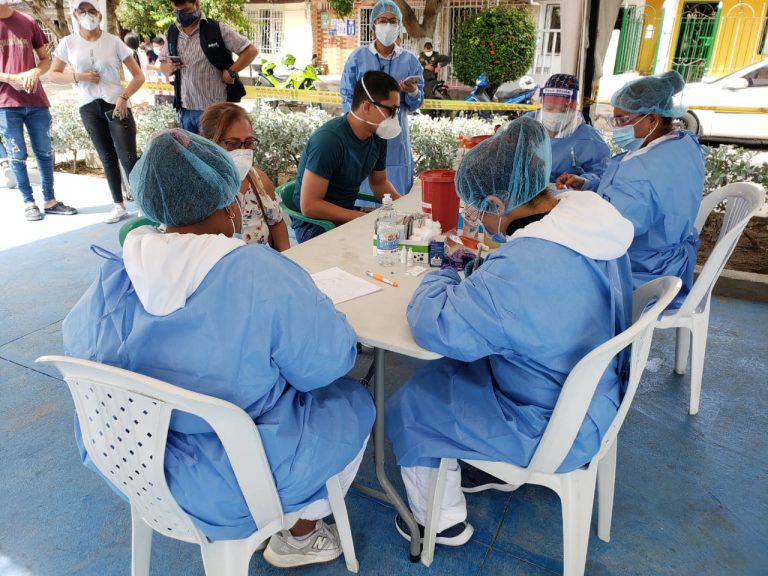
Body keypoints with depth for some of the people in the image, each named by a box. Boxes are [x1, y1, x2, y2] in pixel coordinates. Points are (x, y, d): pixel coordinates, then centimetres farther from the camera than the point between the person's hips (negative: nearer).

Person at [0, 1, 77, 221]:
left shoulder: (28, 22, 10)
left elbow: (46, 60, 13)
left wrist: (35, 72, -8)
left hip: (35, 100, 3)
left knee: (45, 152, 5)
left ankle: (50, 201, 13)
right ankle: (28, 202, 9)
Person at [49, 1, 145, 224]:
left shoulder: (113, 41, -2)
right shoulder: (68, 43, 3)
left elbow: (138, 76, -2)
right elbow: (53, 75, 8)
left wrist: (124, 97, -15)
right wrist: (77, 76, -9)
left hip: (116, 105, -2)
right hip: (89, 108, 3)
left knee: (128, 158, -10)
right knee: (107, 159, 9)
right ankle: (119, 207, 17)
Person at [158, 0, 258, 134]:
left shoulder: (216, 29, -5)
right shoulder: (172, 33, 10)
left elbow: (251, 50, -5)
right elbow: (163, 68, 16)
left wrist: (230, 72, -12)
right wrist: (170, 67, -7)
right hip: (185, 109, 5)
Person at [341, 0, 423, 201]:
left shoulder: (410, 61, 4)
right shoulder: (357, 57, 1)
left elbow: (415, 105, 5)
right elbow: (347, 98, 1)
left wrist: (413, 93, -17)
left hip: (396, 138, 2)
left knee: (398, 195, 6)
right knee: (364, 191, 3)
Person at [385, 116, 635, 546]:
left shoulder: (520, 271, -38)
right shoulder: (593, 221, -8)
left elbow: (434, 326, -32)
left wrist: (442, 274, -12)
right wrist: (475, 269, 0)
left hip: (553, 429, -9)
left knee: (407, 409, 3)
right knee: (444, 373, 22)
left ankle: (441, 523, 25)